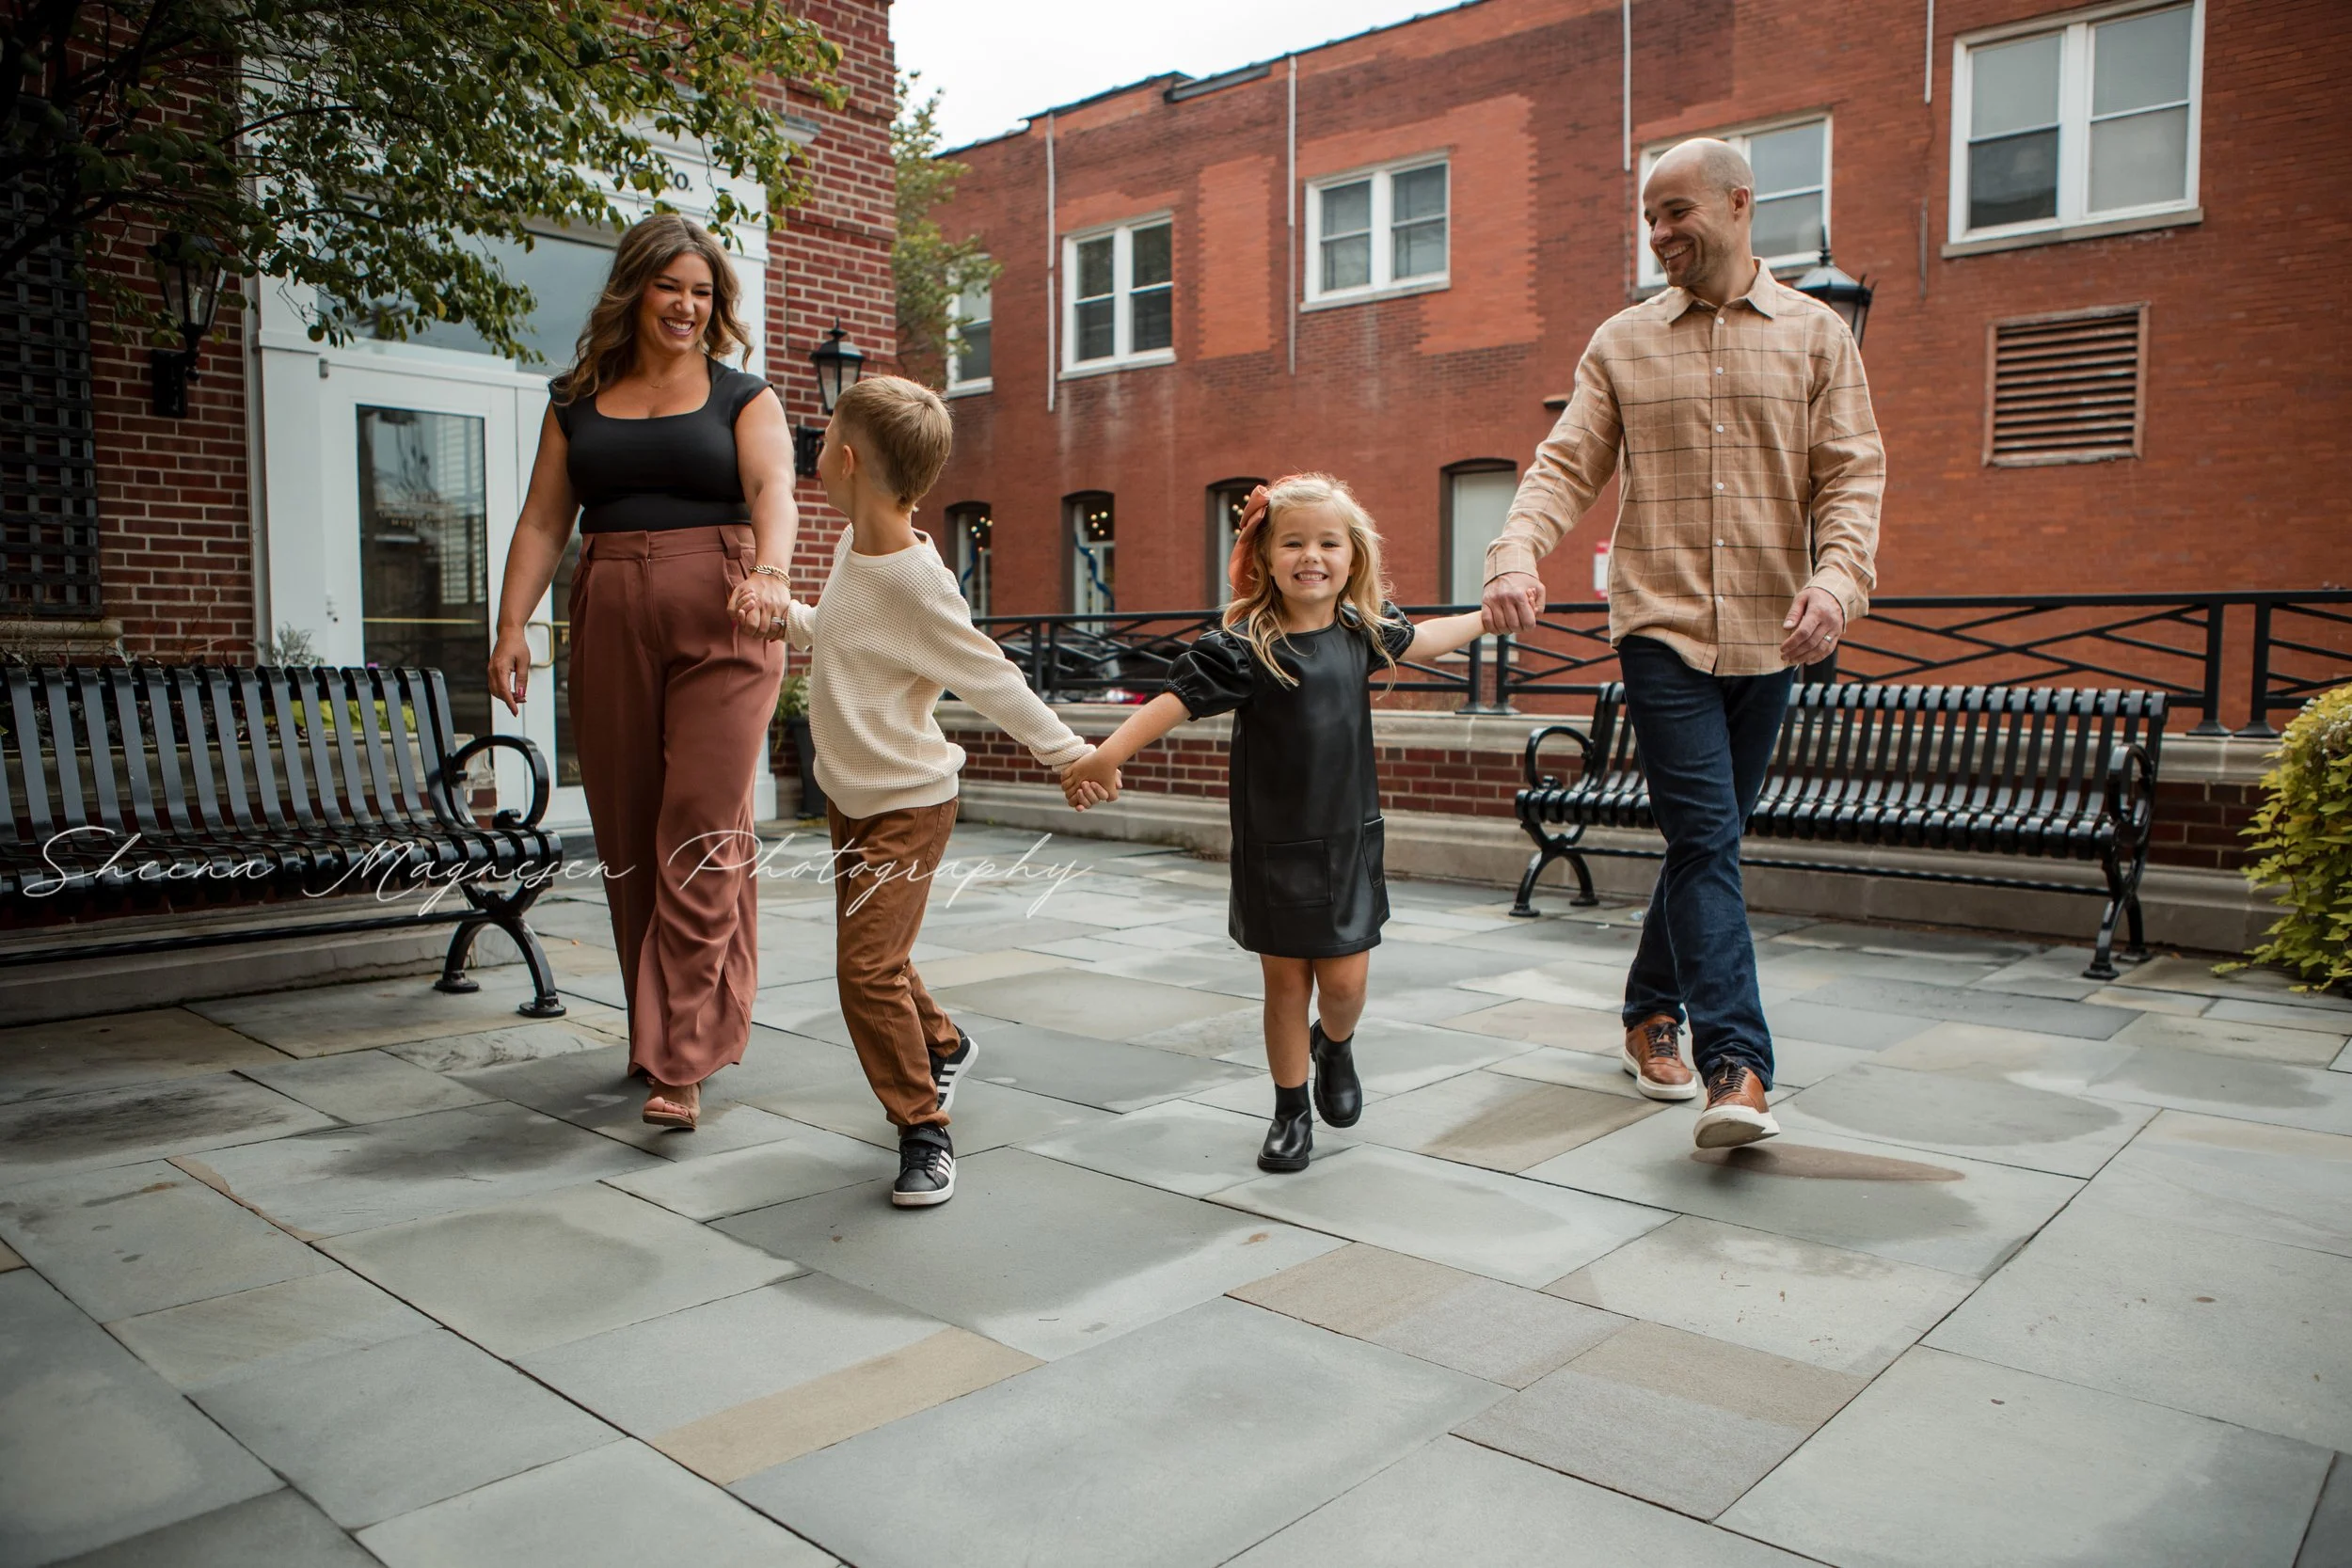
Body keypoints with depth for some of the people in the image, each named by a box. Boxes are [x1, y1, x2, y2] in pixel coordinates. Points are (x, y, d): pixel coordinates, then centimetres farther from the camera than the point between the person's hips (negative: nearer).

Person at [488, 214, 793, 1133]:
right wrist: (511, 624, -1)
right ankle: (664, 1028, 20)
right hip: (610, 623, 4)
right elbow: (543, 522, 12)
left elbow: (772, 490, -10)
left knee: (701, 834, -10)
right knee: (627, 839, 5)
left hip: (720, 623, -3)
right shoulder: (576, 402, 17)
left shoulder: (742, 397, 8)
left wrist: (769, 573, -31)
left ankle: (680, 1065, -8)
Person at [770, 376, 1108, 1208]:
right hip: (848, 790, 9)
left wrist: (1069, 754, -11)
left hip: (907, 802, -9)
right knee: (872, 953, 20)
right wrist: (786, 618, 3)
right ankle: (943, 1046, 46)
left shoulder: (916, 583, -25)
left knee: (868, 963, -14)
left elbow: (995, 681, -18)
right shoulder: (853, 546, 1)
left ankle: (925, 1132, 1)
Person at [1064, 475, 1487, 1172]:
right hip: (1272, 847, -3)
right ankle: (1291, 1110, 26)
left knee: (1344, 980, 4)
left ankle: (1335, 1046, 39)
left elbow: (1421, 639, 22)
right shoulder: (1245, 647, -15)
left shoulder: (1359, 630, 1)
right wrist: (1104, 756, -37)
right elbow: (1174, 700, -23)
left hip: (1349, 839, 3)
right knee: (1285, 982, 7)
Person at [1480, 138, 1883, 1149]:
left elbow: (1852, 471, 1)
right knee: (1706, 839, -10)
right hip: (1661, 623, -2)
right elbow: (1567, 464, 1)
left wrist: (1838, 573, -18)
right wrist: (1516, 553, -19)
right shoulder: (1623, 344, 9)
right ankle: (1736, 1068, -11)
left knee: (1707, 838, 11)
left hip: (1768, 632, 2)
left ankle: (1651, 1013, 29)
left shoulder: (1815, 335, 8)